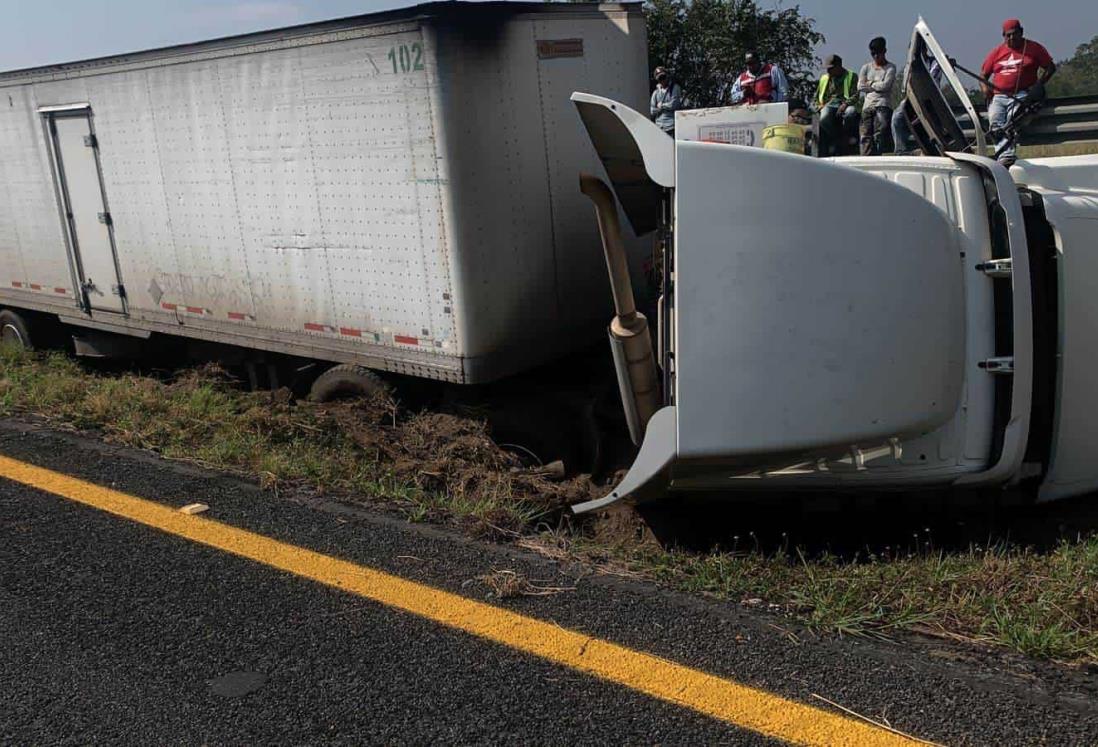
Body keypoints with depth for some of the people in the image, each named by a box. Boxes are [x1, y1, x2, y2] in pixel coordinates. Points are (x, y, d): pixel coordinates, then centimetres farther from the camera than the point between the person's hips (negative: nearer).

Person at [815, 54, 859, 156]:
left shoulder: (851, 76, 11)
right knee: (824, 118, -36)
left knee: (850, 113, -40)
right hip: (829, 105, 2)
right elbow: (817, 97, 27)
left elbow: (855, 95, 0)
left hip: (845, 105, -2)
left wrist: (845, 104, -19)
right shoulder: (824, 78, 23)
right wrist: (819, 105, 4)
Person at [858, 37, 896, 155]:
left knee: (880, 134, -14)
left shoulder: (890, 68, 6)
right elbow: (860, 86, 6)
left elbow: (885, 85, -7)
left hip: (883, 105, -4)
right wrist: (877, 86, 1)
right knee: (866, 135, -5)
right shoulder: (866, 67, 17)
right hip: (867, 105, 4)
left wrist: (870, 84, 3)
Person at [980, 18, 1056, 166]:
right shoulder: (997, 52, 18)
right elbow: (983, 74, 21)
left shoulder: (1034, 48, 12)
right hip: (998, 96, 3)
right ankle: (1006, 155, -36)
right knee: (995, 120, -24)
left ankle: (1004, 155, -42)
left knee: (1012, 119, -28)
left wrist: (1038, 84, -6)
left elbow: (1050, 67, 11)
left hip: (1021, 94, -3)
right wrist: (984, 87, -1)